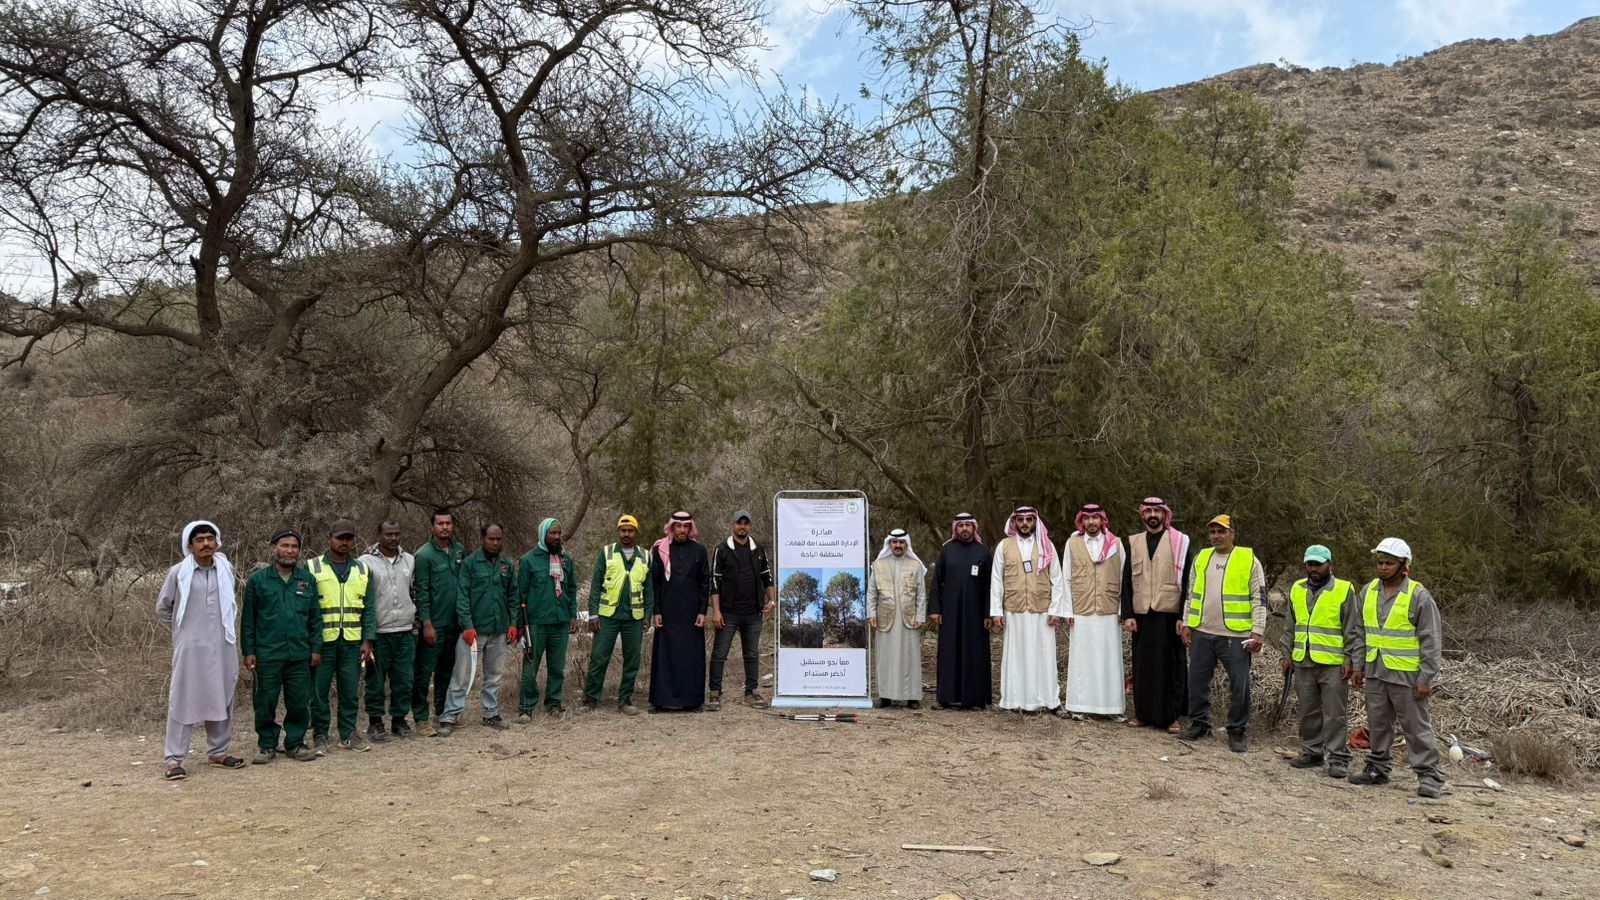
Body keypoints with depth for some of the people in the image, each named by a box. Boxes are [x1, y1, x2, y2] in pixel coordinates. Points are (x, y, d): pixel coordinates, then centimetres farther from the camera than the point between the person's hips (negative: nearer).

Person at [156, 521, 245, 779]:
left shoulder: (226, 569, 4)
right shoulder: (178, 572, -5)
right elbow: (162, 607, 8)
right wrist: (182, 629, 9)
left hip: (222, 646, 3)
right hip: (190, 647, -3)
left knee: (222, 699, 10)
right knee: (183, 701, -1)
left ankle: (218, 752, 22)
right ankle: (174, 759, 5)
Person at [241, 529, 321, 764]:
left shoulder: (307, 579, 8)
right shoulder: (258, 579, 1)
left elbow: (315, 617, 10)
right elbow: (248, 619, 3)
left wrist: (316, 648, 5)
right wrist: (248, 651, -1)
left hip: (300, 654, 2)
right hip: (267, 654, -2)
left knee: (299, 702, 6)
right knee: (265, 703, 5)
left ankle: (295, 743, 20)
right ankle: (267, 746, 19)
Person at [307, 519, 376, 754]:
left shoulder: (362, 570, 11)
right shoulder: (313, 567, 1)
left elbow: (368, 608, 10)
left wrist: (368, 640, 2)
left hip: (352, 641, 3)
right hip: (322, 640, -3)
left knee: (351, 690, 7)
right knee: (319, 690, 3)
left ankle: (348, 734, 17)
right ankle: (320, 736, 14)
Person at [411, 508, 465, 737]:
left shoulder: (459, 550, 8)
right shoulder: (424, 554, -10)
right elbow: (420, 592, -12)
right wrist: (427, 624, -15)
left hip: (454, 622, 6)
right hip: (433, 623, -6)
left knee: (447, 669, 15)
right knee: (424, 671, -2)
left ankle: (444, 712, 26)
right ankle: (421, 718, 5)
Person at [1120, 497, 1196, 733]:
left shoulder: (1181, 542, 1)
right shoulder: (1133, 543, 10)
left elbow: (1187, 581, -2)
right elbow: (1127, 581, 9)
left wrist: (1183, 617, -8)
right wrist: (1128, 615, 1)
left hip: (1170, 614, -3)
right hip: (1141, 614, 3)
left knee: (1171, 665, 3)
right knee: (1142, 663, 6)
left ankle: (1172, 716, 13)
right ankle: (1143, 713, 17)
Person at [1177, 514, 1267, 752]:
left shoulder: (1249, 559, -2)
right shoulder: (1201, 558, 11)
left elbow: (1259, 599, -3)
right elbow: (1192, 593, 18)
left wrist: (1257, 632, -9)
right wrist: (1187, 624, 12)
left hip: (1236, 635, -4)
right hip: (1202, 634, 4)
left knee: (1239, 685, 1)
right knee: (1197, 681, 9)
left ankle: (1236, 732, 14)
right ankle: (1199, 724, 23)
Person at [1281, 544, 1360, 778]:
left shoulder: (1344, 590, -4)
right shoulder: (1297, 590, 11)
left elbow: (1353, 630, -4)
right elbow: (1290, 627, 17)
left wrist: (1350, 659, -9)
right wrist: (1287, 655, 12)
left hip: (1333, 664, -5)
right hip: (1303, 663, 5)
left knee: (1335, 714, -1)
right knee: (1308, 712, 12)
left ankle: (1338, 758, 5)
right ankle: (1311, 752, 21)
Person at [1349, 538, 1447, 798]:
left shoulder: (1419, 596, -10)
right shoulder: (1369, 591, 7)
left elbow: (1430, 641, -10)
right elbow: (1361, 632, 15)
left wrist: (1426, 678, -13)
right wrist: (1359, 665, 13)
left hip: (1406, 675, -6)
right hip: (1375, 672, 6)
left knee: (1416, 726, -1)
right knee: (1377, 723, 14)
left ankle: (1429, 775, 8)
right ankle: (1377, 768, 25)